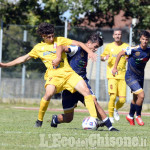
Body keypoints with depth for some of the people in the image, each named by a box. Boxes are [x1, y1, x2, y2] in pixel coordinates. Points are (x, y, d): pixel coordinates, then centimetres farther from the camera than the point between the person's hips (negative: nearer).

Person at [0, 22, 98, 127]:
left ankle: (94, 118, -11)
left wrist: (90, 52, -6)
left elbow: (78, 44, 9)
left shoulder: (60, 41, 12)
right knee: (49, 93, -29)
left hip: (69, 73, 1)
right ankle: (39, 120, -11)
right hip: (54, 75, -1)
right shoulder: (38, 48, 15)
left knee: (86, 91, -15)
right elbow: (24, 58, 22)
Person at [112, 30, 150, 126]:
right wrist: (115, 67, -3)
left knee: (136, 98, 17)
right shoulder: (134, 49, -19)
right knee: (141, 95, -19)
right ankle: (138, 116, 1)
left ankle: (130, 116, 39)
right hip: (130, 77, -6)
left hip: (140, 77, 6)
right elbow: (121, 54, -6)